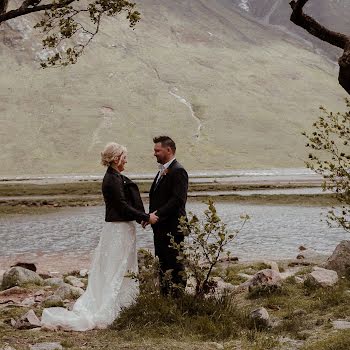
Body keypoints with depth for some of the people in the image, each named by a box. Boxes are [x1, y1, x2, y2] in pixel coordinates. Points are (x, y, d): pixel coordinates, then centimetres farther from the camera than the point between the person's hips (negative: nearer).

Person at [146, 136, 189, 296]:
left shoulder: (178, 171, -13)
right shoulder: (162, 171, 18)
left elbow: (177, 200, -22)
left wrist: (157, 214, -23)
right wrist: (152, 216, 2)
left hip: (173, 227, -10)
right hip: (161, 227, 10)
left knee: (175, 265, -3)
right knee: (163, 264, 15)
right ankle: (164, 296, 23)